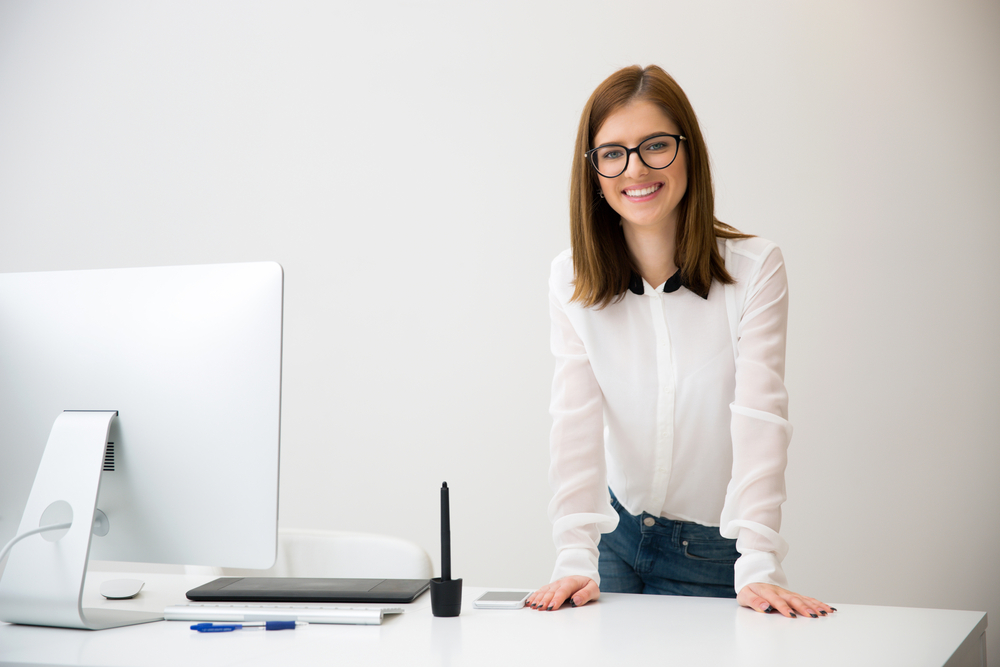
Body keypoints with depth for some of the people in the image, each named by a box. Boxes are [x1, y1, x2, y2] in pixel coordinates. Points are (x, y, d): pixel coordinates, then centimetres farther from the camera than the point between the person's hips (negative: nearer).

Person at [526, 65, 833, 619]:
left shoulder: (755, 270, -15)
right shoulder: (573, 280, -8)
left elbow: (759, 418, -22)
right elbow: (575, 422, -15)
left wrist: (757, 567, -31)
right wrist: (575, 558, -26)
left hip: (712, 552, -2)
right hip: (616, 530, 2)